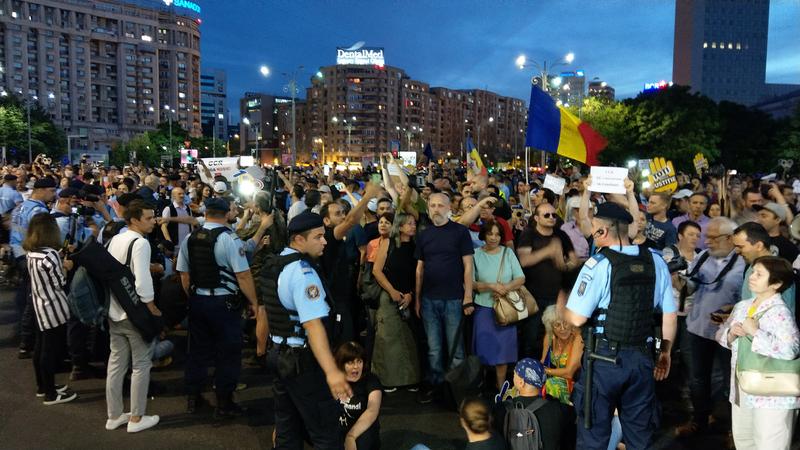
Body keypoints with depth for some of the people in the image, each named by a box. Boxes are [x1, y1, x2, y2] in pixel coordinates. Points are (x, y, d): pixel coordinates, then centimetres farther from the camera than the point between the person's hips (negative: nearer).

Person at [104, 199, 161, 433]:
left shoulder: (114, 240, 7)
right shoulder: (141, 242, -18)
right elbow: (142, 282, -25)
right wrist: (153, 309, -13)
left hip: (114, 311, 8)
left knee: (116, 362, 15)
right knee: (141, 365, 6)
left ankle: (114, 416, 27)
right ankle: (136, 418, 15)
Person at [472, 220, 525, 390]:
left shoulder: (508, 253, 4)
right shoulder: (476, 254, -2)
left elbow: (521, 279, 0)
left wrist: (505, 288, -17)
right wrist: (491, 286, -18)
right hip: (483, 308, -2)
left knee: (503, 347, 8)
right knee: (484, 347, 4)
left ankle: (500, 385, 22)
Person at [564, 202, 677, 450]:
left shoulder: (599, 264, -13)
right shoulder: (655, 261, 2)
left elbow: (577, 318, -15)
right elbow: (670, 315, 7)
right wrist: (665, 352, 19)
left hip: (605, 358, -5)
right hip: (642, 357, 5)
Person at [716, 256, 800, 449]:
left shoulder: (780, 312, -18)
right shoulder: (742, 306, 6)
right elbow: (720, 333, 14)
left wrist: (755, 332, -25)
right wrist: (730, 334, -8)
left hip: (772, 395, -8)